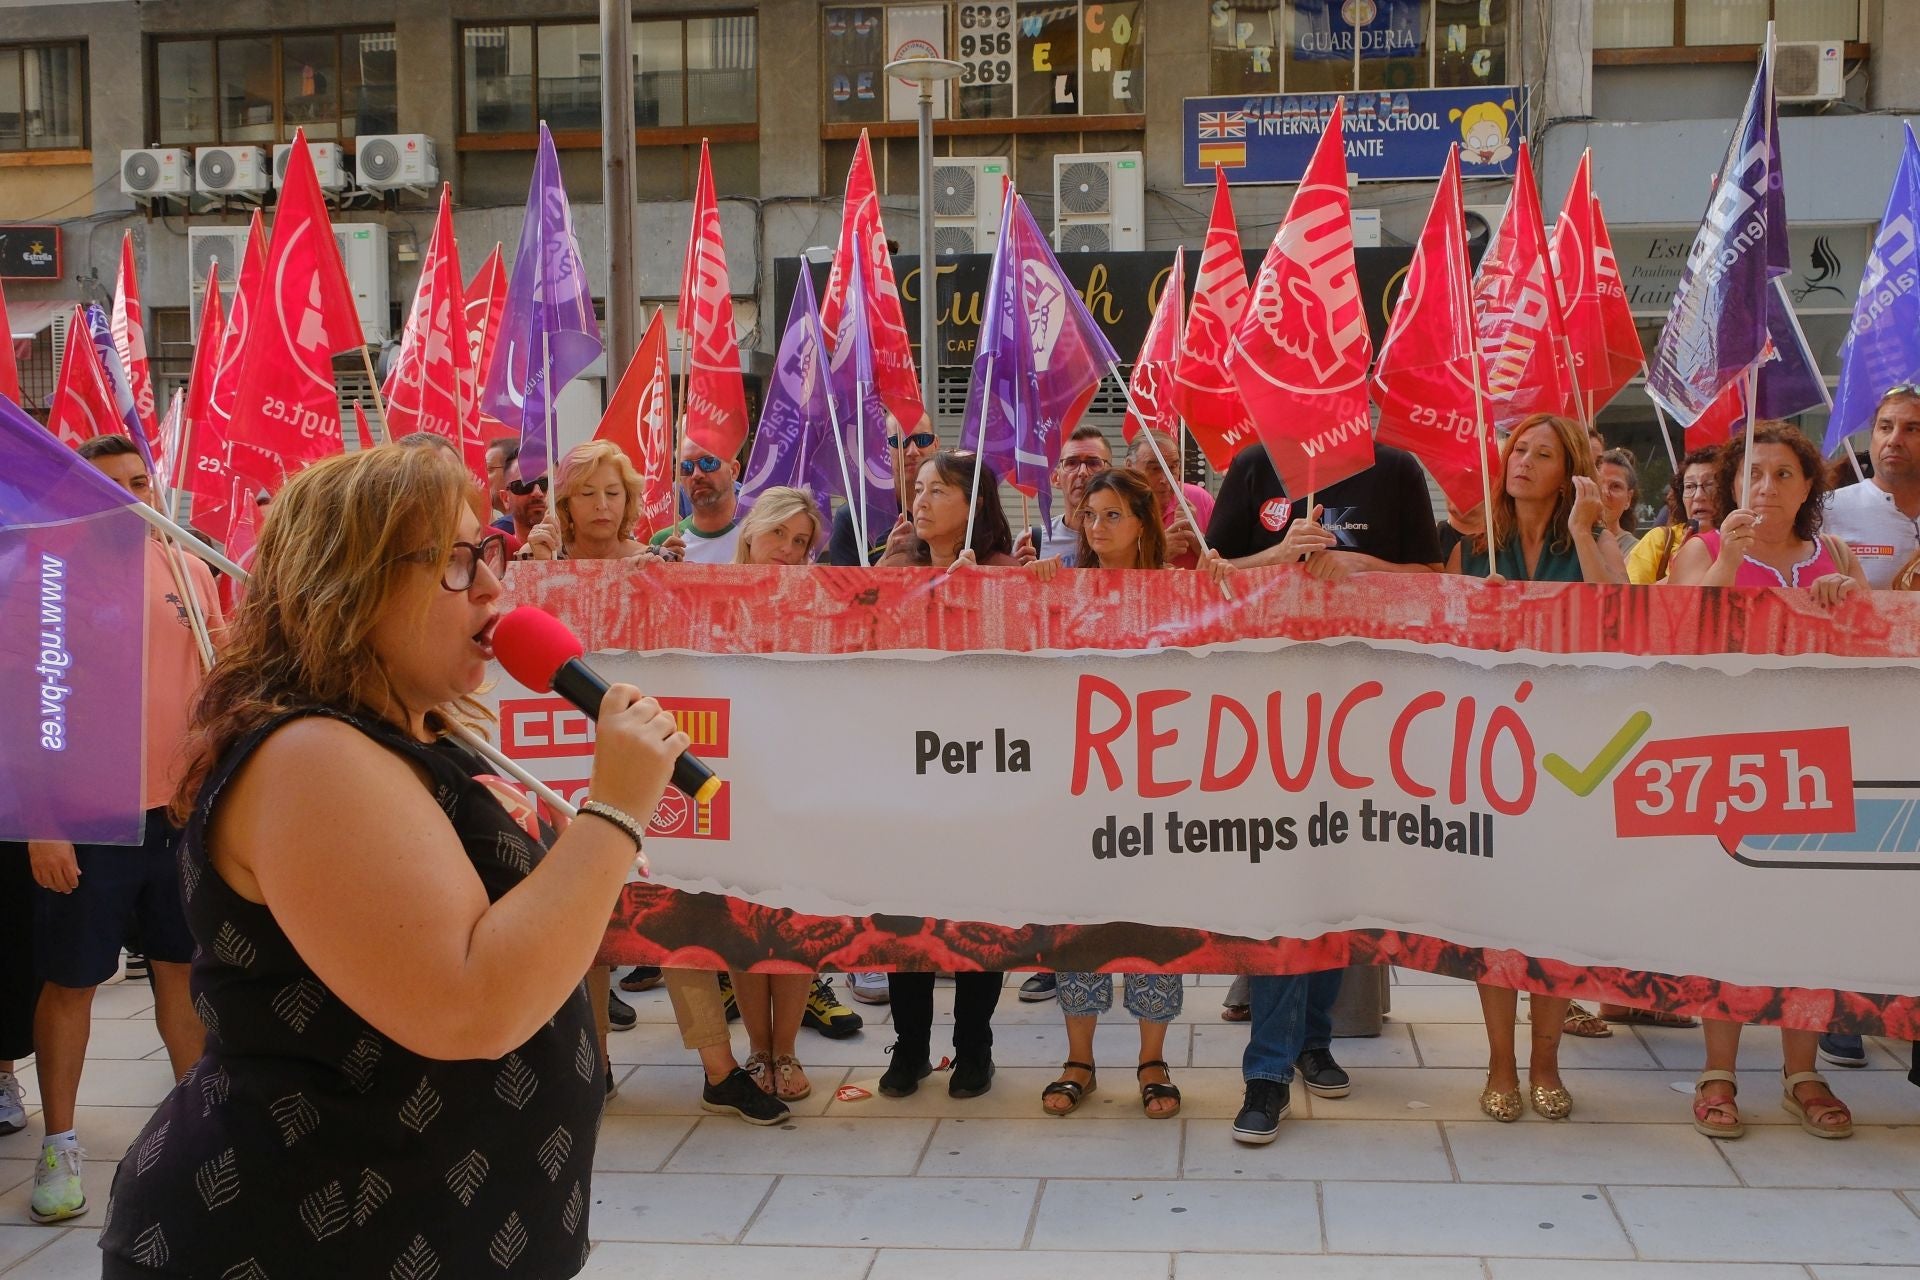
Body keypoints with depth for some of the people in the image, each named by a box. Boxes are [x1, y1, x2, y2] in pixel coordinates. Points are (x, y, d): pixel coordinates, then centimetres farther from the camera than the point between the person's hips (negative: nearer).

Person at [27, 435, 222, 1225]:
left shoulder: (188, 569, 5)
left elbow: (217, 671, 15)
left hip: (182, 803, 4)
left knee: (185, 964, 14)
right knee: (71, 979, 6)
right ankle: (59, 1144, 19)